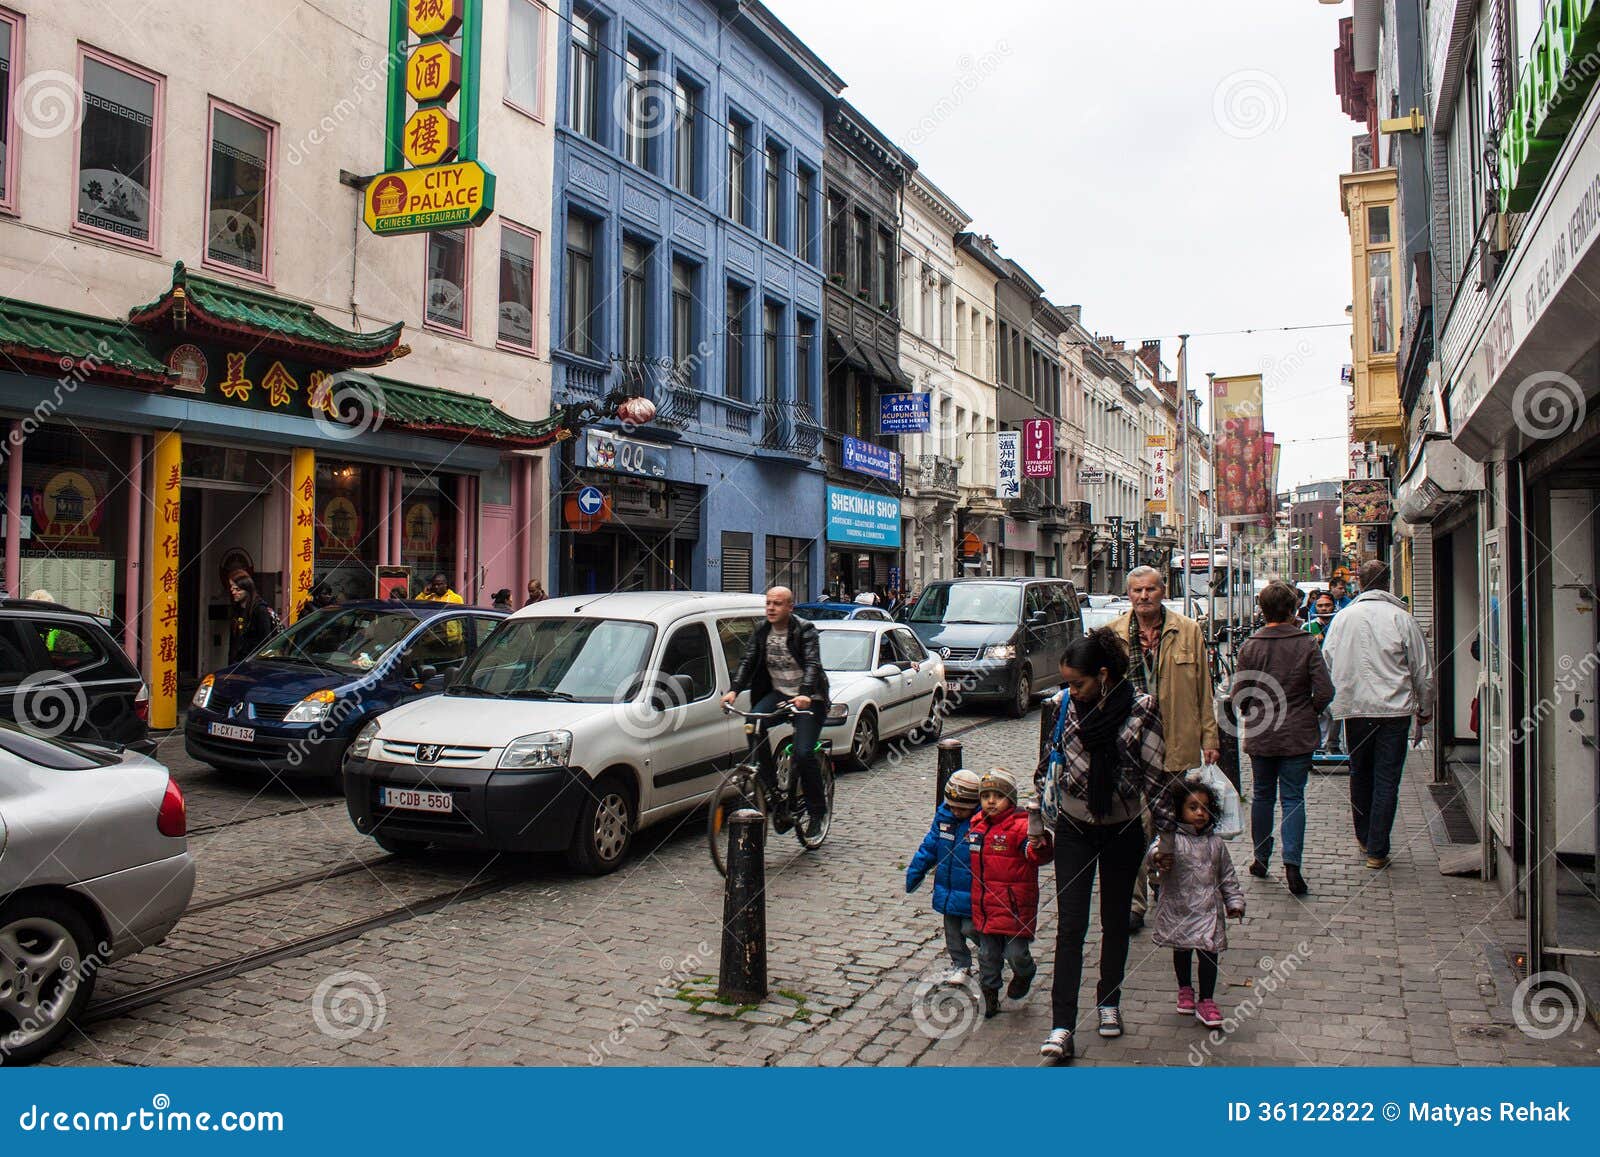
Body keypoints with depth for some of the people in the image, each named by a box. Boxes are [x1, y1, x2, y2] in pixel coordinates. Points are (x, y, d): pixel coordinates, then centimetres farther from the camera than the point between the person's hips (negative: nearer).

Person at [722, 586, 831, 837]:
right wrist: (734, 690, -21)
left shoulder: (805, 631, -11)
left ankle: (817, 811, 3)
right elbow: (747, 661, -3)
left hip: (809, 699, -4)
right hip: (777, 693, 5)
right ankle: (772, 791, -15)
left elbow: (812, 664, -24)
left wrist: (805, 694, -42)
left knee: (803, 753, -19)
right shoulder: (761, 632, 4)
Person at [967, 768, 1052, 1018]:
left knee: (1015, 953, -1)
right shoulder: (977, 825, 6)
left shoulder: (1020, 826, -15)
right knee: (987, 954, 14)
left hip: (1014, 905, -6)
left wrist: (1038, 845, -50)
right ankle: (990, 992, 32)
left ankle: (1025, 973, 32)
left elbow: (1040, 856, -29)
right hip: (984, 905, 6)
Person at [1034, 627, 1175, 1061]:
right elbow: (1050, 759, 6)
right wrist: (1041, 813, 10)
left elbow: (1157, 774, -8)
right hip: (1073, 829, 1)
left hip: (1123, 831, -1)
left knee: (1116, 921, 14)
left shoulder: (1140, 711, -14)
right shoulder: (1065, 705, -7)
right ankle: (1062, 1026, -3)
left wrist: (1167, 831, -8)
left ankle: (1109, 1002, 35)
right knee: (1070, 926, -4)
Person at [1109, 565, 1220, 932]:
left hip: (1179, 746, 0)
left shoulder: (1189, 631, 4)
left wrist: (1209, 737, 4)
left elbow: (1203, 690, 6)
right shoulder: (1111, 635, 4)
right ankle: (1135, 903, 13)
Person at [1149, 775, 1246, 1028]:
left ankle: (1206, 1000, 12)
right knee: (1182, 951, 16)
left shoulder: (1215, 843, 4)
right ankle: (1185, 989, 40)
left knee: (1209, 952, -2)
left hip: (1209, 909, 2)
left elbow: (1227, 876, 12)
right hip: (1178, 909, -2)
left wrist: (1235, 902, 8)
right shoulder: (1172, 839, -10)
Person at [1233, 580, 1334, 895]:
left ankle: (1261, 859, 24)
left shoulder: (1249, 647, -6)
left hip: (1260, 738, 1)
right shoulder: (1307, 645, -9)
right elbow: (1325, 692, -11)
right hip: (1299, 736, -1)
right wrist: (1306, 712, 7)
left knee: (1262, 796, 15)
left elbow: (1238, 695, -5)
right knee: (1293, 798, 4)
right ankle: (1291, 863, -7)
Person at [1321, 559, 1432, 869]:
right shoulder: (1402, 618, -6)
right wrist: (1425, 708, 14)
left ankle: (1364, 837, 31)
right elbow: (1423, 671, 1)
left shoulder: (1343, 617, 0)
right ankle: (1377, 850, 3)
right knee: (1387, 780, 2)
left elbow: (1327, 661, 6)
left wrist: (1336, 699, 20)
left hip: (1354, 708, 2)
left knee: (1360, 774, 18)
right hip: (1394, 709, -2)